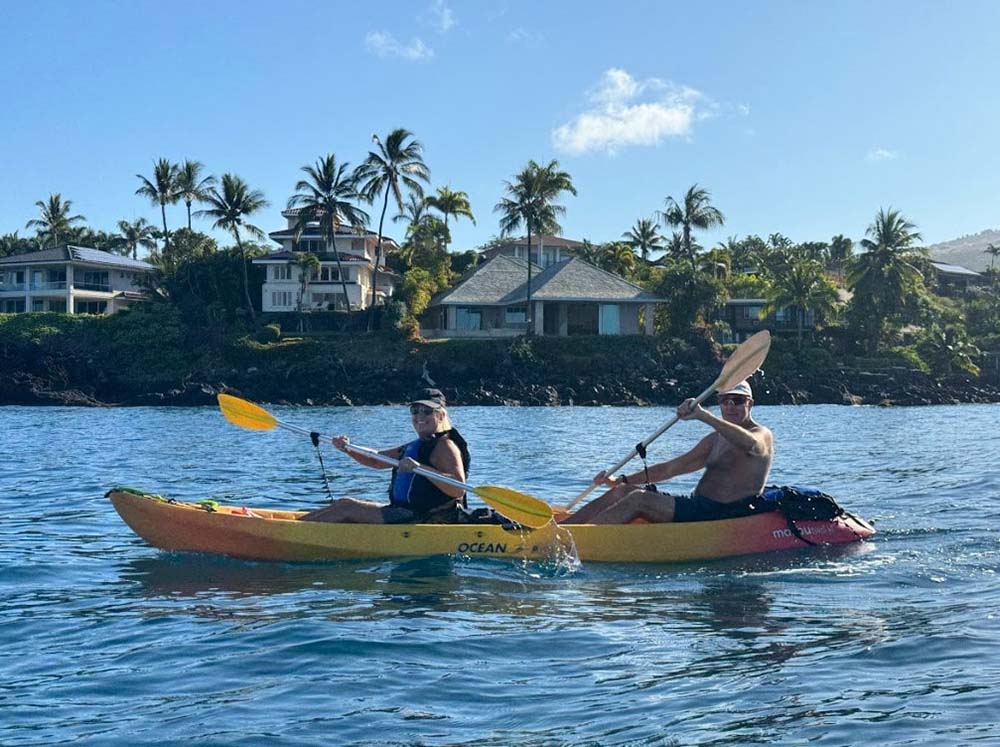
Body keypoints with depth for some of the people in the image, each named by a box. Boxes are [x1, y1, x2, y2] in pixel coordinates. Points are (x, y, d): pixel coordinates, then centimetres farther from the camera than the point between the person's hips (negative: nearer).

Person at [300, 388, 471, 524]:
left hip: (424, 518, -10)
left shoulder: (445, 446, -11)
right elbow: (375, 461, 24)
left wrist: (420, 468, -33)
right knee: (345, 506, 11)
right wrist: (348, 450, 6)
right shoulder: (415, 446, 19)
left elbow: (458, 489, -25)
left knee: (346, 506, -10)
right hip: (405, 513, 10)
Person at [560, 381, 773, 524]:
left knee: (639, 500, -22)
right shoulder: (715, 440, 22)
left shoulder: (762, 435, -3)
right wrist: (620, 480, 13)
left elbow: (750, 444, -30)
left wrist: (703, 416, -38)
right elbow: (671, 468, 21)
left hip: (726, 514, -9)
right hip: (700, 506, 9)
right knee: (621, 492, -1)